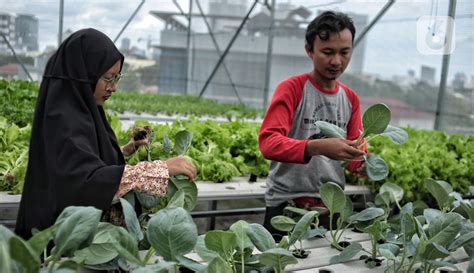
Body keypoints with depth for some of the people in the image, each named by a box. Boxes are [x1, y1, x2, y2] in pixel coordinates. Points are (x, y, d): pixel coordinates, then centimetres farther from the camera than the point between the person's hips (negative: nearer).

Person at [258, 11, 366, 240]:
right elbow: (268, 142, -21)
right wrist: (318, 147, -36)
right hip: (286, 203, -5)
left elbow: (355, 151, 6)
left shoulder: (351, 99, 8)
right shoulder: (291, 89, -9)